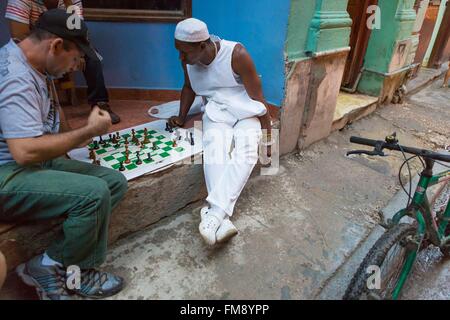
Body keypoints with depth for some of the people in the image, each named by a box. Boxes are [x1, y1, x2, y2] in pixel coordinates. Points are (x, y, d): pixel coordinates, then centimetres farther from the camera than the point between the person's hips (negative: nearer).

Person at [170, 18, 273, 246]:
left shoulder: (237, 54, -19)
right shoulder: (188, 60, -4)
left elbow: (257, 97, -13)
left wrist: (268, 136, -9)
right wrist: (181, 118, 4)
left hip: (245, 111, -2)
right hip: (216, 111, 3)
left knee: (245, 150, -33)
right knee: (214, 146, -31)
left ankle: (214, 213, -40)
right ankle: (221, 218, -41)